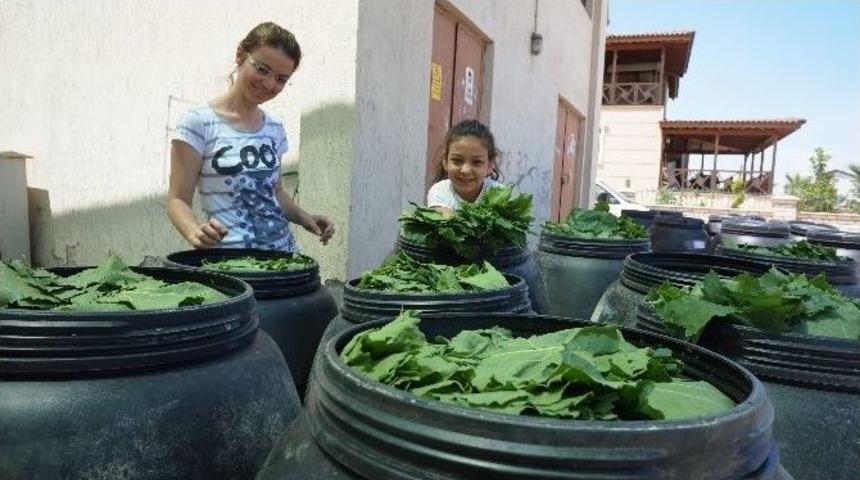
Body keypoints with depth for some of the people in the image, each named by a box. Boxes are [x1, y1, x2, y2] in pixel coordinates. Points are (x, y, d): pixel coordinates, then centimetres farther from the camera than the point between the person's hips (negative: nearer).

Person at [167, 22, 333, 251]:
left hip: (283, 250, 4)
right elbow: (178, 199, -5)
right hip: (230, 256, -4)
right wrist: (195, 232, -25)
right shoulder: (199, 123, -5)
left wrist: (303, 217, 4)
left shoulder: (275, 127, 11)